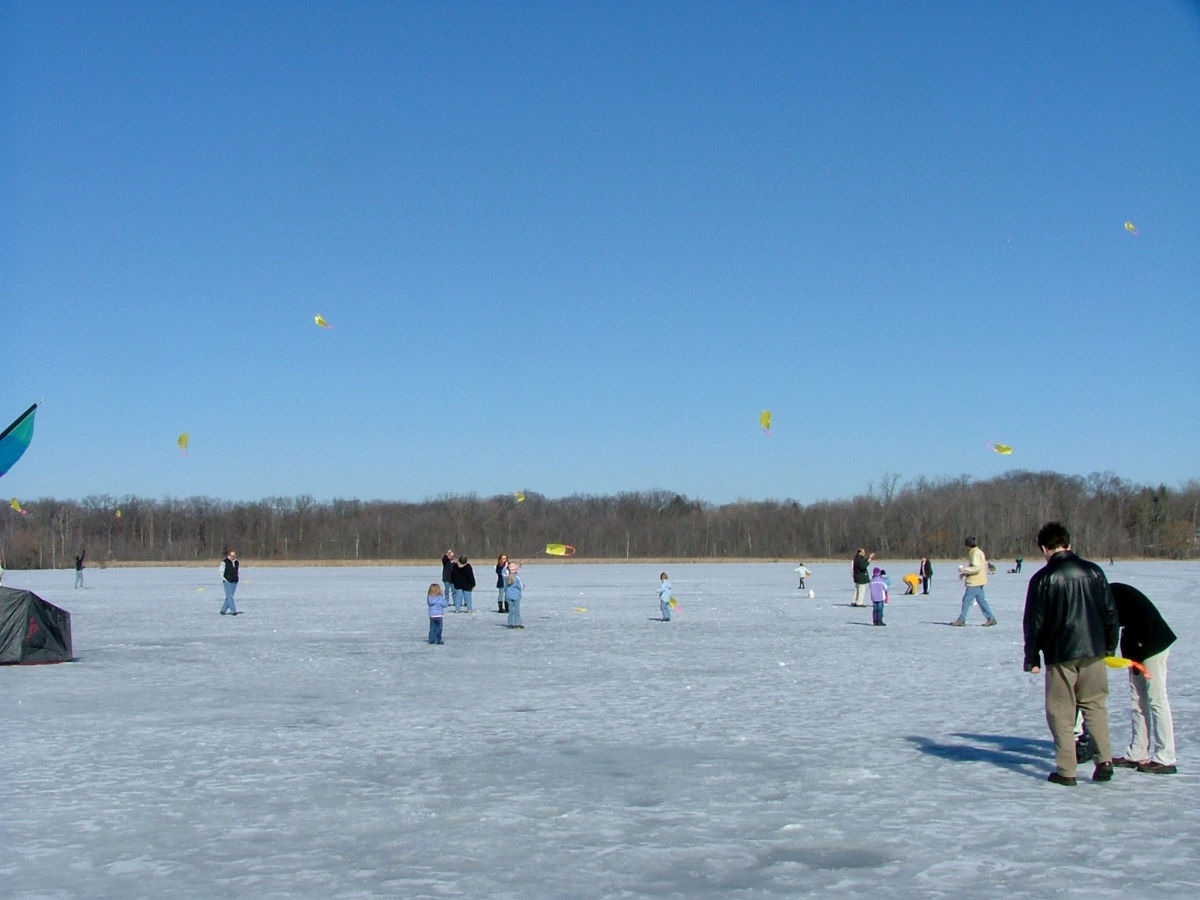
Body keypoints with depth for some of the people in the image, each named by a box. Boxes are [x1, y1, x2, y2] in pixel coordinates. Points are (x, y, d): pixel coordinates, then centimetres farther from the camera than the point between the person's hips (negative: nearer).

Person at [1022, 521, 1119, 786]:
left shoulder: (1042, 578, -9)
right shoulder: (1094, 571, 3)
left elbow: (1034, 622, -6)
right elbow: (1110, 613, 8)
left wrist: (1032, 658, 4)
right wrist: (1109, 648, 18)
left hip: (1060, 655, -4)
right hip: (1094, 652, 4)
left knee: (1061, 712, 5)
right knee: (1095, 705, 17)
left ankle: (1066, 770, 5)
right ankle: (1105, 760, 6)